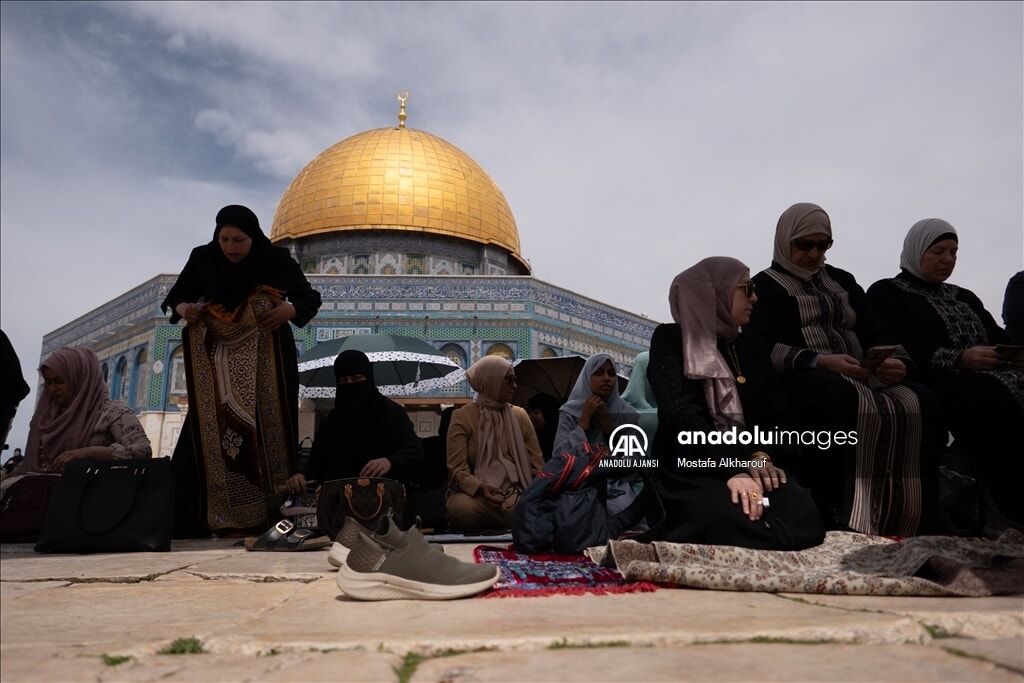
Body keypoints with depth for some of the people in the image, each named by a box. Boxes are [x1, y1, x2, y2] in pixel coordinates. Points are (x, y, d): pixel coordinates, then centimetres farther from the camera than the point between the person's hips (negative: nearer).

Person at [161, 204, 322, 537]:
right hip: (217, 360, 2)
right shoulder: (203, 259, -2)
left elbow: (310, 299, -3)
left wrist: (289, 310, -25)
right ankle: (185, 522, -2)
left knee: (268, 435, -6)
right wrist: (183, 308, -15)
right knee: (206, 434, -6)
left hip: (269, 361, -2)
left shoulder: (276, 260, -8)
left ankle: (274, 519, -3)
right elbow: (175, 297, 9)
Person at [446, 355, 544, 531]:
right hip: (475, 492, -1)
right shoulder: (462, 417, 1)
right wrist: (481, 488, -27)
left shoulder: (520, 415, 14)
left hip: (514, 490, 2)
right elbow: (457, 469, -7)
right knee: (463, 509, -37)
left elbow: (536, 464, 11)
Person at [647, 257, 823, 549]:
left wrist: (762, 455, -13)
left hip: (750, 464, 5)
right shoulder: (670, 340, 1)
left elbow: (776, 414, 9)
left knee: (802, 517, -27)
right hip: (690, 472, -4)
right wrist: (733, 469, -24)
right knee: (740, 522, -36)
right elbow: (683, 416, -13)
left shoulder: (753, 349, 20)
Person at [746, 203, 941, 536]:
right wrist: (820, 362, -21)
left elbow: (877, 333, 17)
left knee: (920, 402, -24)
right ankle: (840, 520, -32)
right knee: (848, 404, -38)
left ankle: (914, 522, -21)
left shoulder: (842, 281, 27)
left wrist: (899, 361, -7)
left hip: (861, 378, 6)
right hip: (802, 380, -5)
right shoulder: (766, 285, 9)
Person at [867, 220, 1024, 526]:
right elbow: (901, 351, -7)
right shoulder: (887, 292, 8)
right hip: (936, 384, -6)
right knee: (993, 396, -37)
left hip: (994, 377, 7)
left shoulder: (964, 296, 32)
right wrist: (958, 360, -20)